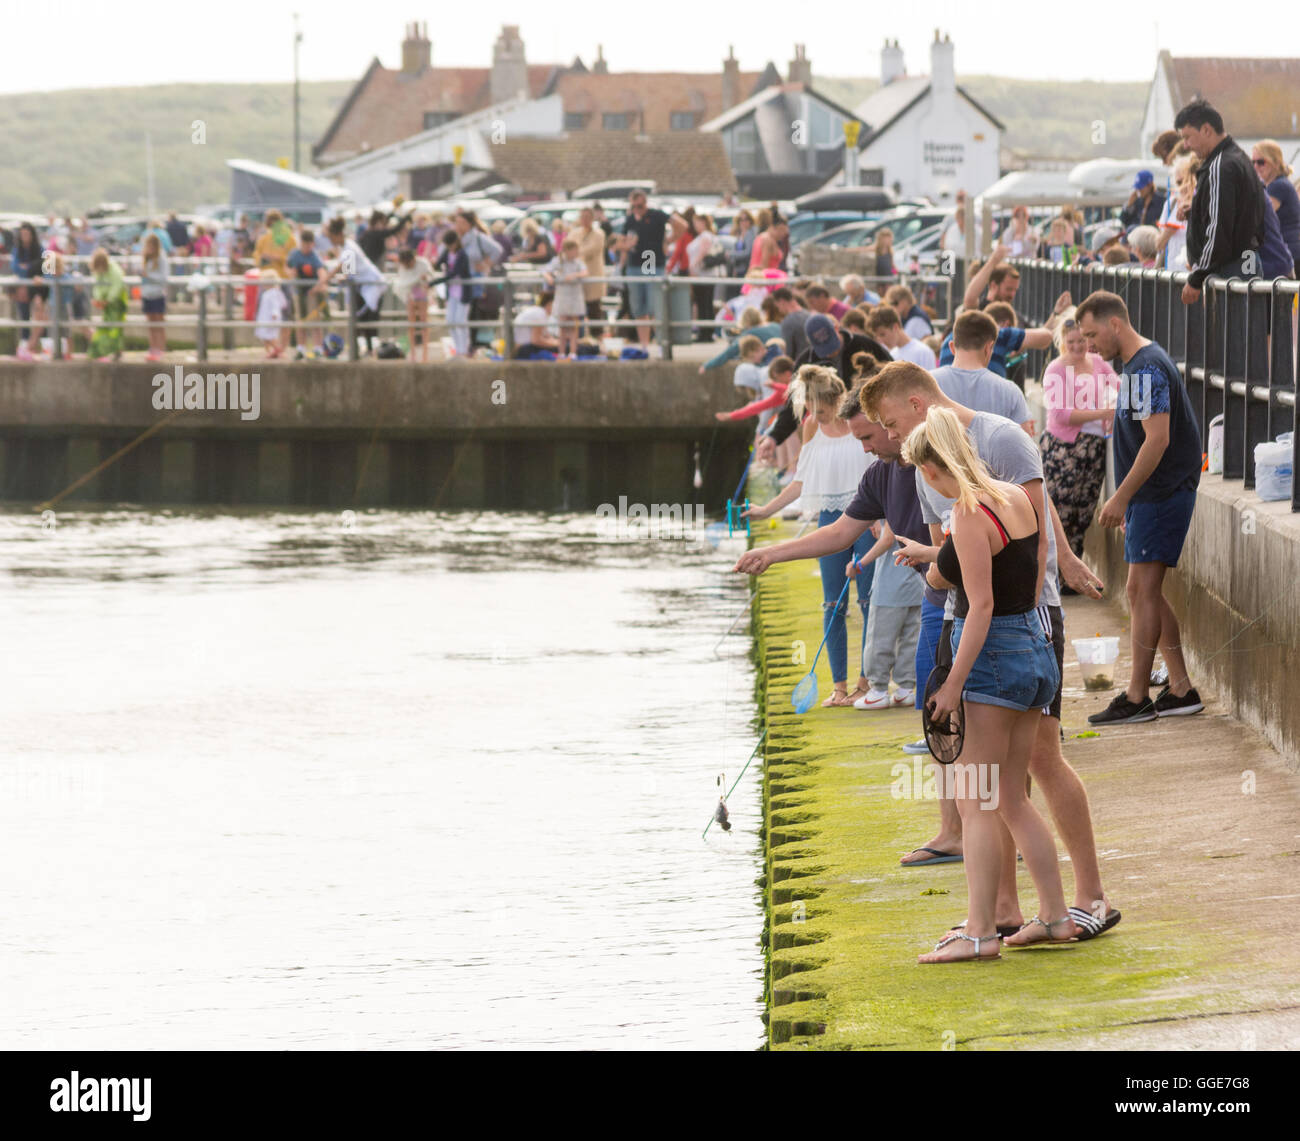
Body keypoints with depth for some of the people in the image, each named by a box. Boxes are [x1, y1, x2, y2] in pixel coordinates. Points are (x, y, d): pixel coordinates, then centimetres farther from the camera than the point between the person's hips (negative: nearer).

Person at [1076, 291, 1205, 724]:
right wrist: (1127, 501, 22)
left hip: (1162, 493, -11)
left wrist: (1121, 497, -20)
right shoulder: (1137, 366, 16)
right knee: (1143, 594, 11)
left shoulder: (1147, 369, -16)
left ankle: (1137, 698, -7)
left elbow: (1157, 440, -23)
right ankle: (1181, 689, 14)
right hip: (1149, 495, 11)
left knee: (1143, 591, -9)